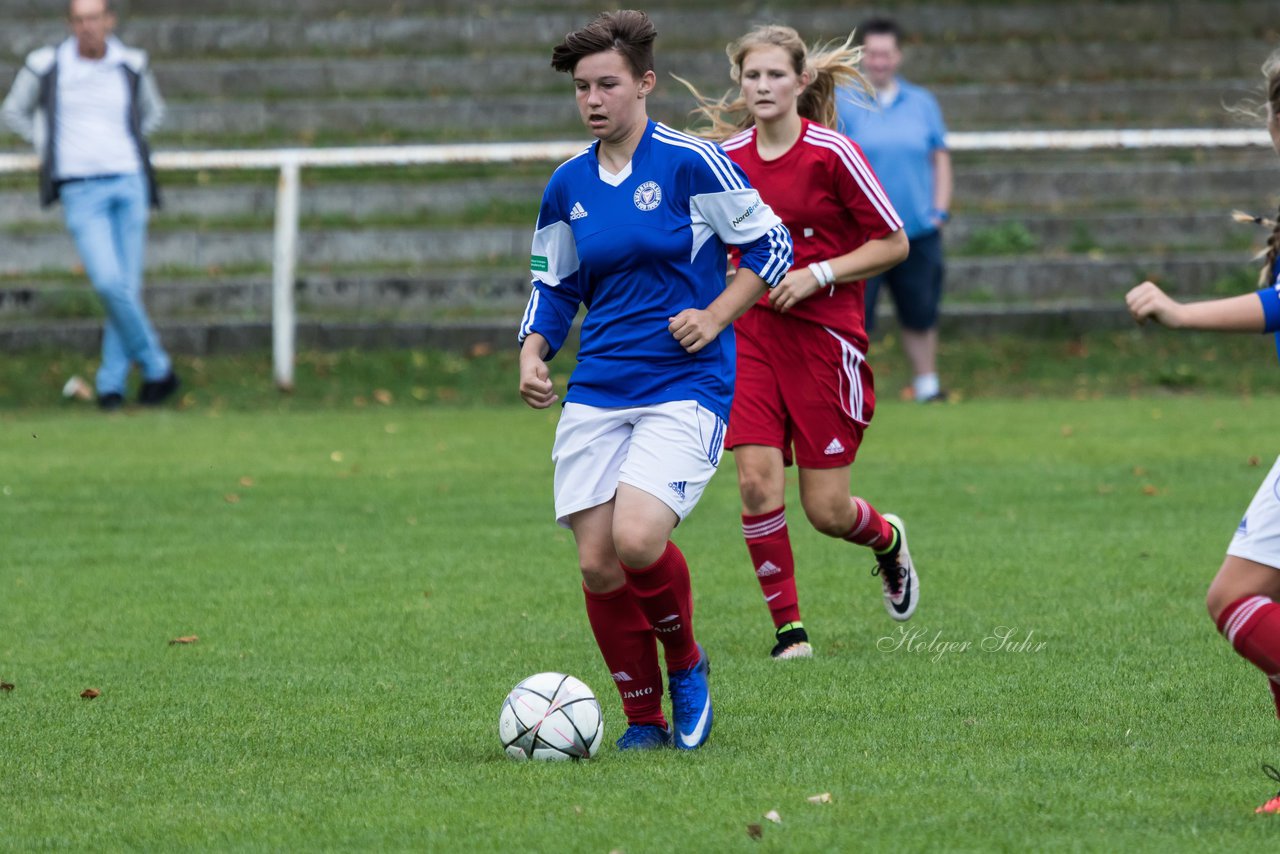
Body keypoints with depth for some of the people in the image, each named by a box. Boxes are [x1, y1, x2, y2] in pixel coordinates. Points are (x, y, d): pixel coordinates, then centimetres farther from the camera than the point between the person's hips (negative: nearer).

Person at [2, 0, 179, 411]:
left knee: (127, 287, -1)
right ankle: (156, 368, -2)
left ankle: (111, 383, 10)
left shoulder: (131, 65, 6)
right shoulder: (46, 66, 0)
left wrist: (126, 149, 11)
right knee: (108, 282, -18)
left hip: (129, 184, 2)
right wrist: (52, 150, 7)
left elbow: (152, 111, 26)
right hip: (80, 192, -2)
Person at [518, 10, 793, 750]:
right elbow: (554, 286, 21)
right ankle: (644, 718, 15)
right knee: (597, 565, -3)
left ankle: (687, 667, 5)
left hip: (686, 385, -5)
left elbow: (771, 246, -1)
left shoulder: (690, 163, -7)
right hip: (597, 393, 5)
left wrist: (715, 317, -11)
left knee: (637, 540, -24)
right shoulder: (569, 187, 9)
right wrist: (533, 355, 3)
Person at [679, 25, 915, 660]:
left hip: (825, 337, -3)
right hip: (752, 333, 3)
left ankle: (888, 541, 36)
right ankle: (788, 628, 0)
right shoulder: (727, 158, 2)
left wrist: (819, 274, -15)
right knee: (757, 481, -14)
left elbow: (894, 244, -6)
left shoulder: (832, 154, -11)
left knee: (825, 511, 0)